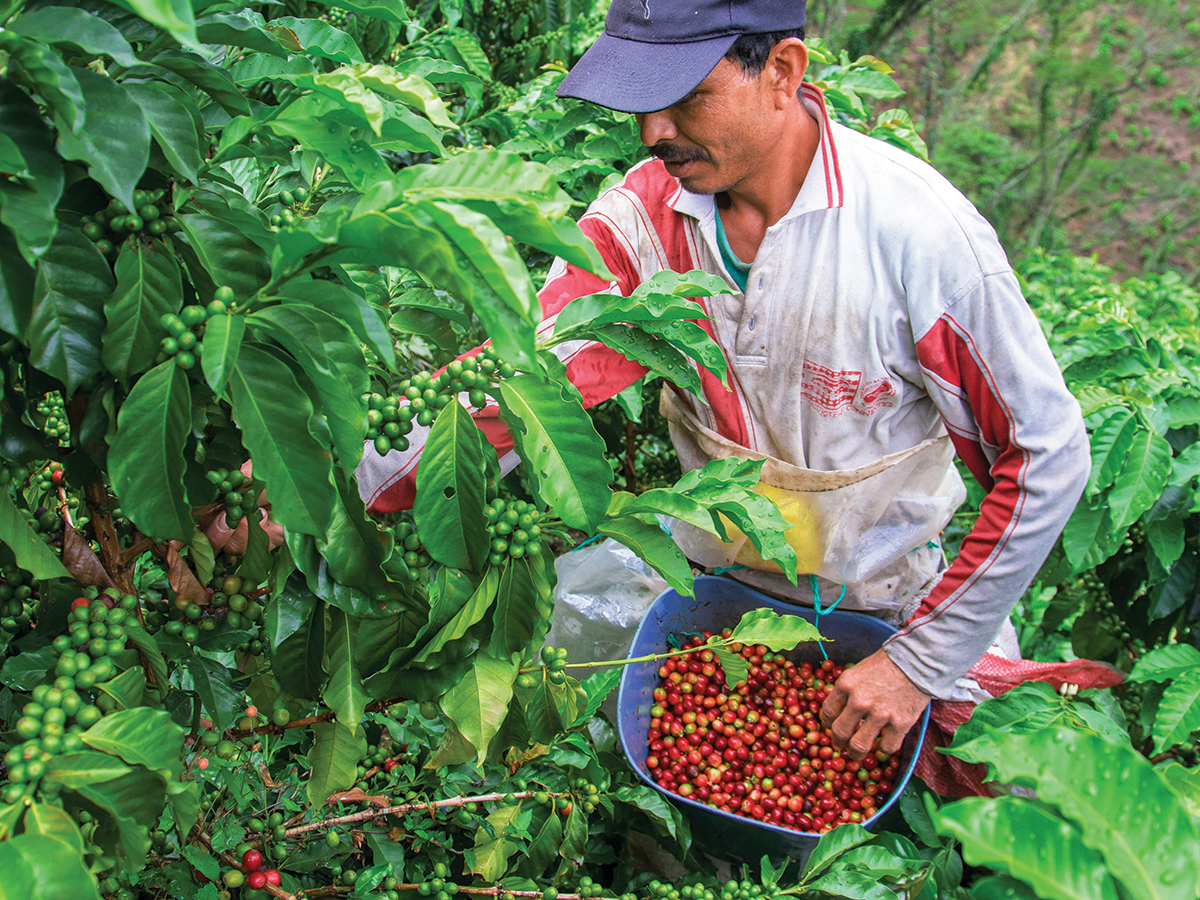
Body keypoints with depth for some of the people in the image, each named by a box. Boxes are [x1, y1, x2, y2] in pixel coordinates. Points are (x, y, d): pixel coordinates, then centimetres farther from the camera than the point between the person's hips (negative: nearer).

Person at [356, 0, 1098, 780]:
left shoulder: (915, 229, -26)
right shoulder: (649, 210, -14)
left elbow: (1049, 455, -20)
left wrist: (919, 662, -18)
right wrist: (351, 485, -33)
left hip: (882, 613, -3)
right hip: (711, 582, 3)